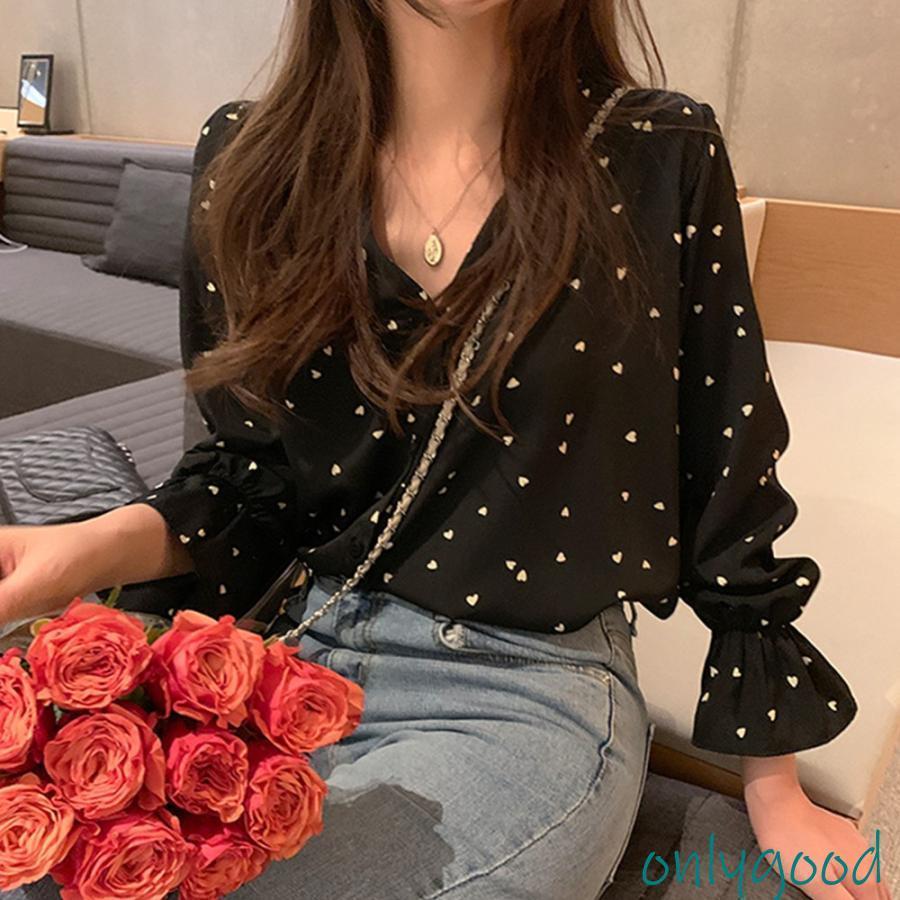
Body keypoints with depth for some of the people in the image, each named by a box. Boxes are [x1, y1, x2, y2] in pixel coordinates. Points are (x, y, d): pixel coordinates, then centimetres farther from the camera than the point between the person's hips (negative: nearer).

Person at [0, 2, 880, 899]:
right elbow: (248, 467, 7)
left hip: (532, 691, -2)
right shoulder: (248, 162, 0)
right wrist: (101, 545, -15)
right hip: (292, 644, 3)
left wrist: (775, 792, 7)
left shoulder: (662, 160, -7)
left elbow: (727, 484, -1)